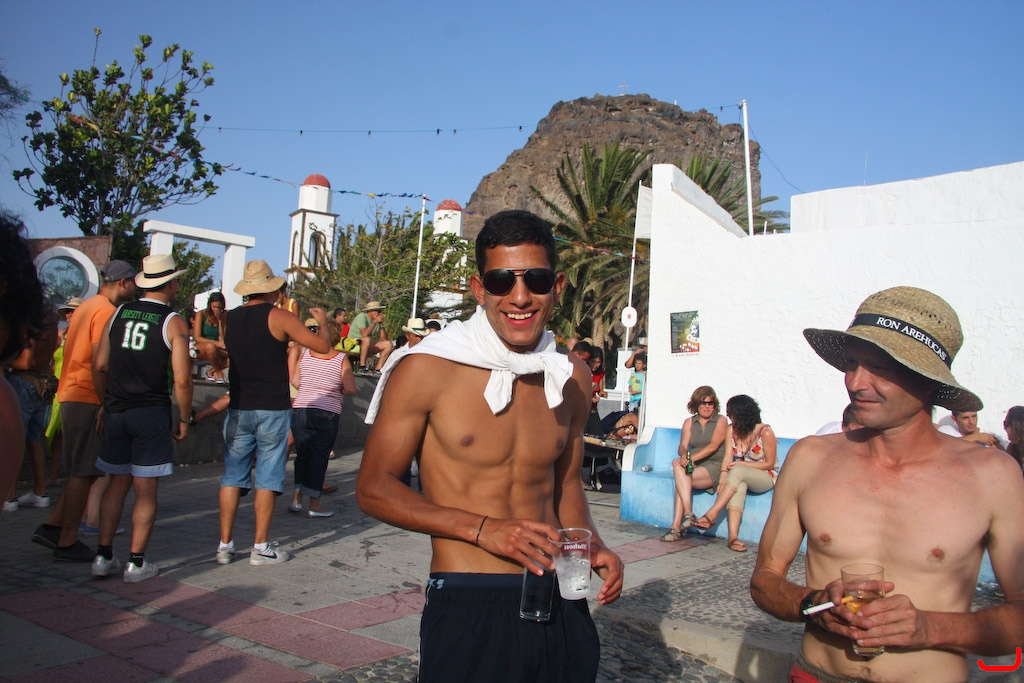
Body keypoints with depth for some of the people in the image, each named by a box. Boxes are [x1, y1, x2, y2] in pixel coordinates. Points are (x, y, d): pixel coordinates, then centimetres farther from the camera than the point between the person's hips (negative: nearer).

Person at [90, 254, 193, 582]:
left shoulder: (119, 313, 7)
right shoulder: (173, 322, -7)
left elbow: (99, 366, 8)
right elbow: (182, 379, -12)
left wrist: (107, 404, 19)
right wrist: (184, 419, -1)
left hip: (116, 411, 5)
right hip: (151, 413, -5)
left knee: (117, 483, 15)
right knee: (146, 489, 3)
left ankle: (103, 556, 17)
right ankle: (137, 562, 7)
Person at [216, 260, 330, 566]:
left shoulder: (229, 319, 6)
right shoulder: (278, 317, -8)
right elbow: (323, 346, -7)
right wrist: (322, 321, 11)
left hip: (238, 408, 4)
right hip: (272, 409, -4)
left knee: (232, 476, 10)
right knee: (267, 478, 2)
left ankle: (225, 544, 12)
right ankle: (260, 547, 6)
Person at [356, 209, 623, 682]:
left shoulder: (573, 378, 5)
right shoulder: (426, 370, -11)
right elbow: (374, 488, -7)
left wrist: (593, 545, -1)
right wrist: (482, 528, -17)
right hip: (468, 610, -5)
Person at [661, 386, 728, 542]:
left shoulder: (721, 420, 4)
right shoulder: (689, 422, 16)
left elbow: (713, 446, -10)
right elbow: (683, 446, 4)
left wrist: (691, 458, -22)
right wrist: (684, 456, -21)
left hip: (715, 466, -4)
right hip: (695, 466, 4)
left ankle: (676, 527, -32)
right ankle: (688, 514, -34)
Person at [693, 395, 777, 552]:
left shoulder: (765, 433, -16)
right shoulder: (731, 430, -1)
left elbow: (769, 463, -9)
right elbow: (728, 457, -7)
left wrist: (742, 464, -17)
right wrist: (723, 478, -24)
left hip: (766, 478, -4)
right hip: (741, 478, 4)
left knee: (737, 472, -35)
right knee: (738, 486, -34)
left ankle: (711, 514, -38)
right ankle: (733, 536, -45)